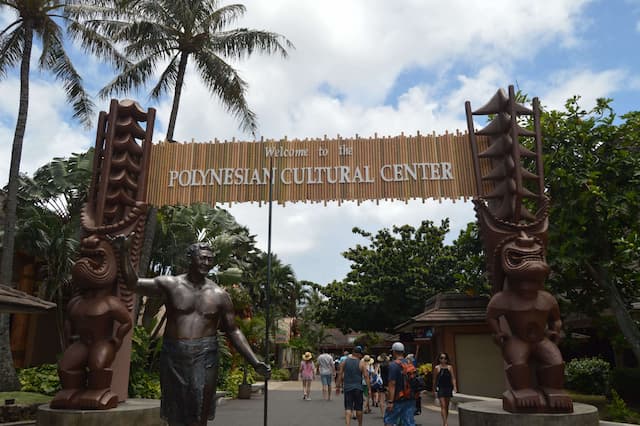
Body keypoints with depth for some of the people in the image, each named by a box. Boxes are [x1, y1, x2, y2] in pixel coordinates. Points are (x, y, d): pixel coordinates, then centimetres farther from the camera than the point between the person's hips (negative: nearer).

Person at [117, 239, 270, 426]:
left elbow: (233, 331, 7)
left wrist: (255, 362, 1)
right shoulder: (170, 284, 2)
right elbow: (133, 283, 4)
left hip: (204, 357, -1)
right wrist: (124, 251, -6)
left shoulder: (219, 295, 3)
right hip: (173, 356, 1)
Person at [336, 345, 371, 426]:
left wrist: (338, 386, 9)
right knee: (359, 408, 14)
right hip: (358, 388, -1)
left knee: (348, 408, 1)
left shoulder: (344, 362, 1)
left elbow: (340, 375, 2)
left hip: (347, 388, 1)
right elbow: (366, 376, -7)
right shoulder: (361, 363, -6)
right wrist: (369, 389, -2)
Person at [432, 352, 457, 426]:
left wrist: (455, 387, -15)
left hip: (448, 388, 3)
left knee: (447, 407, 11)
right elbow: (434, 380, 6)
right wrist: (434, 390, 8)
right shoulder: (437, 368, -1)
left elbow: (453, 378, -2)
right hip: (440, 389, -3)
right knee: (443, 406, -11)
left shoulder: (450, 367, 3)